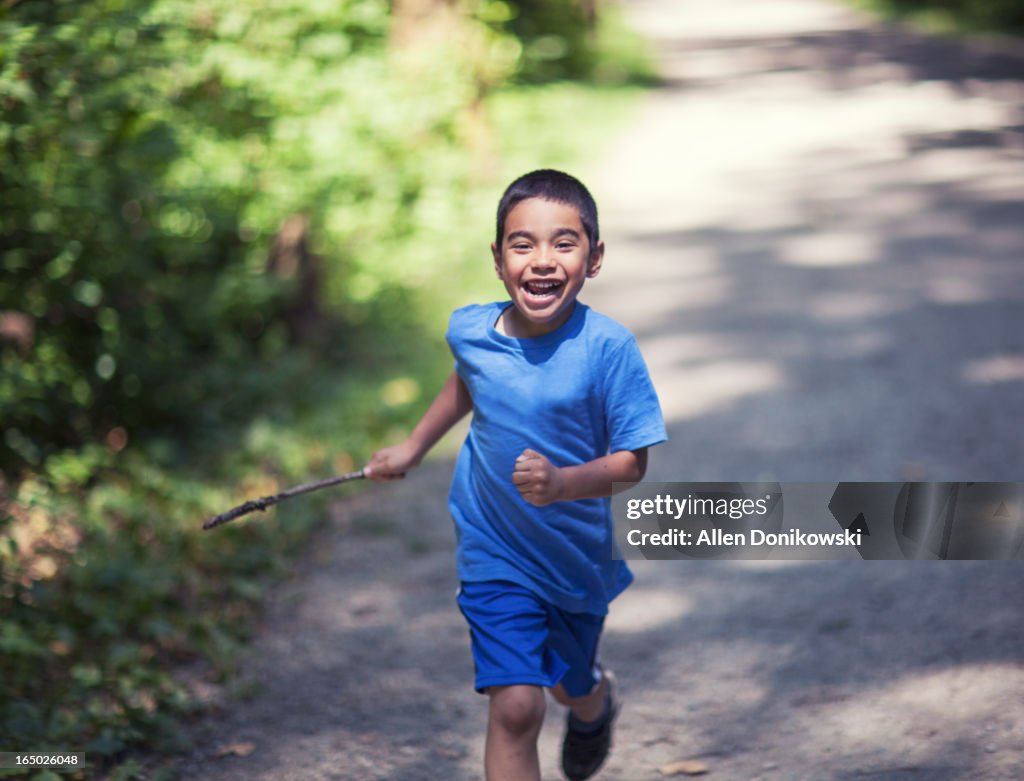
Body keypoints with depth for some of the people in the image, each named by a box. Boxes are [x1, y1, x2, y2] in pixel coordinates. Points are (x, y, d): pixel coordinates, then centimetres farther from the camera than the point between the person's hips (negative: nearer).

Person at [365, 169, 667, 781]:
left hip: (579, 553, 0)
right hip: (495, 554, 0)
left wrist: (563, 484, -38)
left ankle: (596, 699, 62)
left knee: (569, 685, 24)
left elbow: (632, 461, -20)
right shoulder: (469, 330, -13)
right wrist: (413, 448, 23)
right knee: (516, 708, -11)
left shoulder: (608, 347, -24)